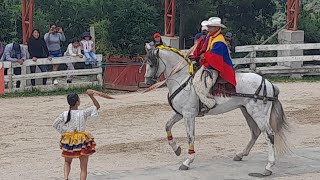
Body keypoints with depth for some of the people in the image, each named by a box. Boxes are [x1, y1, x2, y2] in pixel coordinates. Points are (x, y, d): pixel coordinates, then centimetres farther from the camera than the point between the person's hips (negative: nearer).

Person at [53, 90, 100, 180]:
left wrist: (63, 132, 6)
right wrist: (92, 96, -15)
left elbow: (55, 124, -3)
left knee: (67, 162, 25)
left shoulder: (64, 114, -8)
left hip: (68, 142, 3)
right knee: (84, 168, 7)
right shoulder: (83, 113, -14)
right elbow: (97, 106, -6)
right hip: (82, 142, -3)